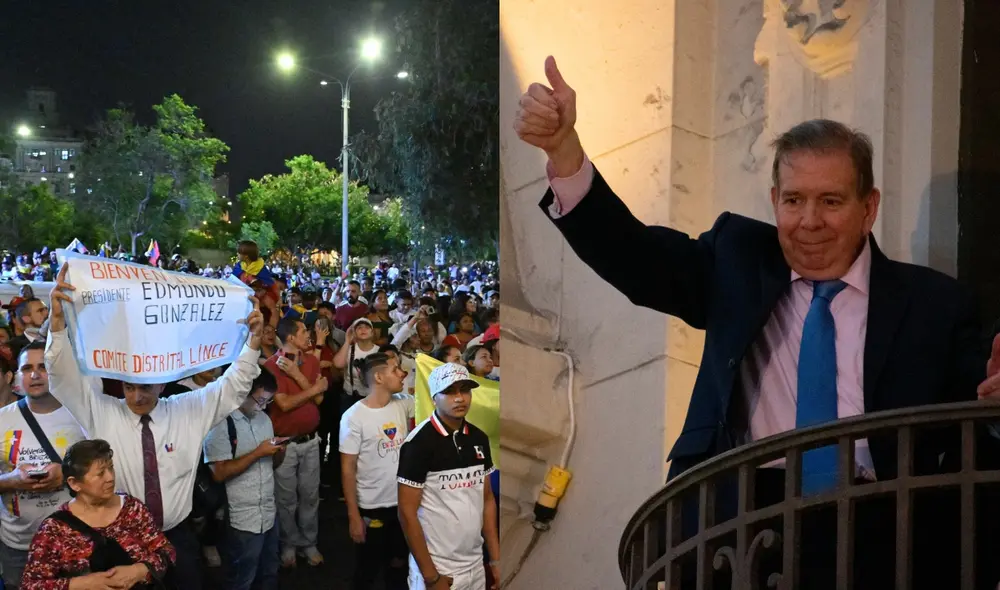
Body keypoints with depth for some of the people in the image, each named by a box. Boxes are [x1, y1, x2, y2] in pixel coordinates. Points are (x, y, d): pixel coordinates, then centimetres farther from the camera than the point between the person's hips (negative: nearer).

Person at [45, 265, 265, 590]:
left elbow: (233, 386, -3)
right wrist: (58, 320, -31)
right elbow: (65, 376, -15)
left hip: (178, 537, 1)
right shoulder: (101, 412, -6)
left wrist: (253, 337, -19)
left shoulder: (189, 410, -3)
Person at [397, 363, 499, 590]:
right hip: (437, 568, -6)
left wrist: (495, 558, 6)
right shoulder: (419, 442, -15)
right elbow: (407, 512, -14)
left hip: (476, 566, 6)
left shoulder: (479, 439, 3)